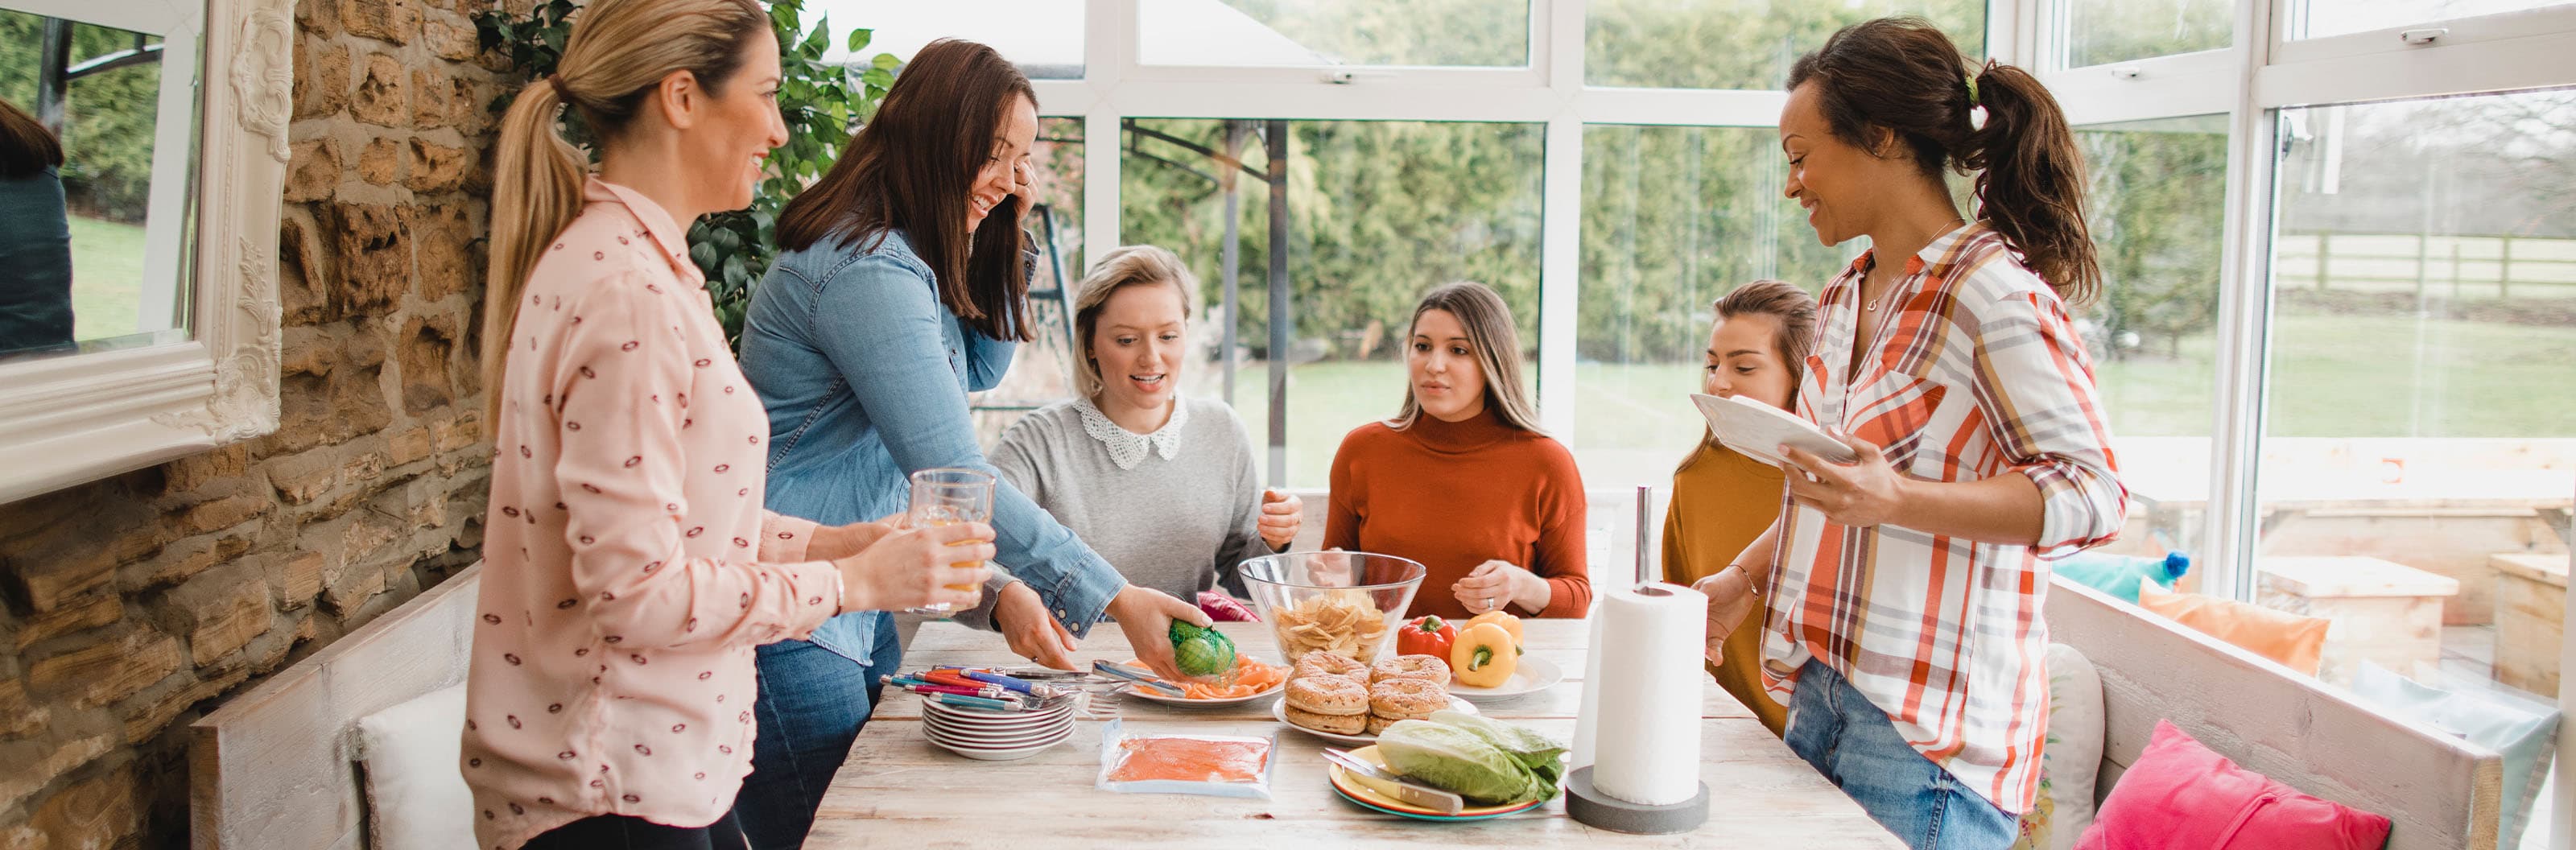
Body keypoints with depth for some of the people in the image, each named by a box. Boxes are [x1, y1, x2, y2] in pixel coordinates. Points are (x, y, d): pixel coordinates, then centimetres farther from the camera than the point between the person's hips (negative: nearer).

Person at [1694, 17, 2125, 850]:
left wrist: (1899, 500, -29)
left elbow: (2092, 494, -17)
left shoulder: (1995, 293, -12)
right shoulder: (1844, 298, 14)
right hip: (1821, 688, 7)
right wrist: (1744, 579, 14)